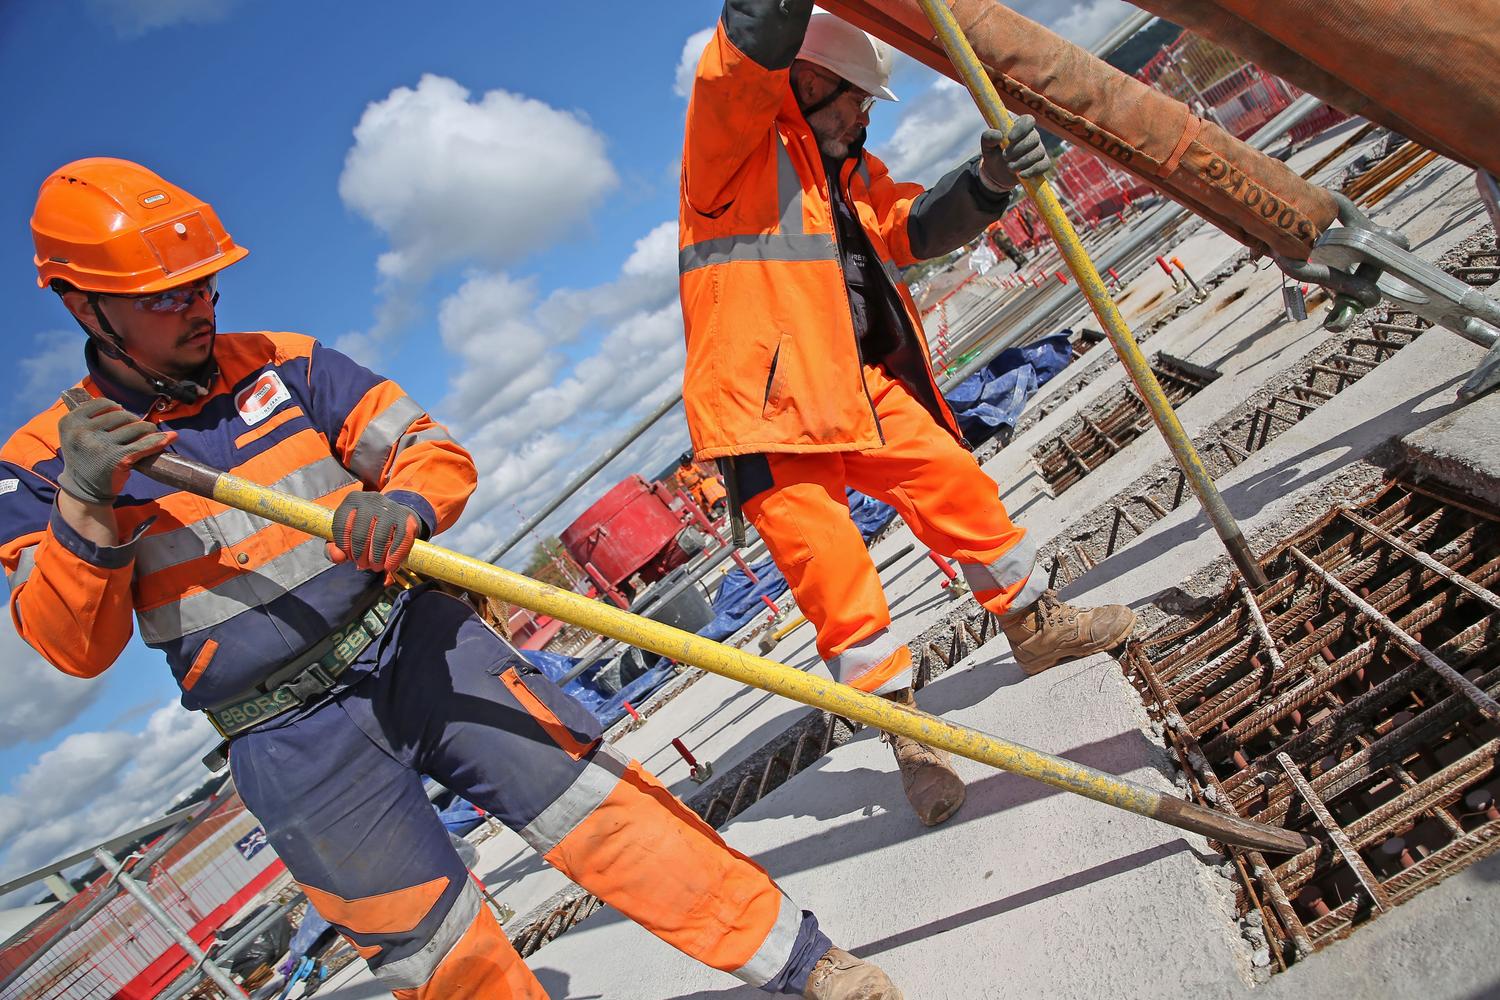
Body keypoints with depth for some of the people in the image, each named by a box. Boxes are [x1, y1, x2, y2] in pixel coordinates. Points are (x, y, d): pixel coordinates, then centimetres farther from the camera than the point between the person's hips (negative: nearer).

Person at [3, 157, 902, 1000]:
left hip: (418, 644, 1)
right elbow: (74, 646, -2)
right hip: (291, 742, 0)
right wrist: (86, 508, -20)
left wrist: (402, 507, -22)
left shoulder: (283, 364, 5)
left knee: (592, 799, -5)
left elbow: (436, 454, 2)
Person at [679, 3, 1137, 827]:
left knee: (956, 485, 7)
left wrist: (986, 183, -8)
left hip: (861, 386, 8)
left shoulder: (847, 166, 23)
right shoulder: (733, 134, 0)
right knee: (832, 572, -8)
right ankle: (906, 734, 7)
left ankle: (1034, 624, 30)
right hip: (769, 397, -7)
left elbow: (913, 227, 10)